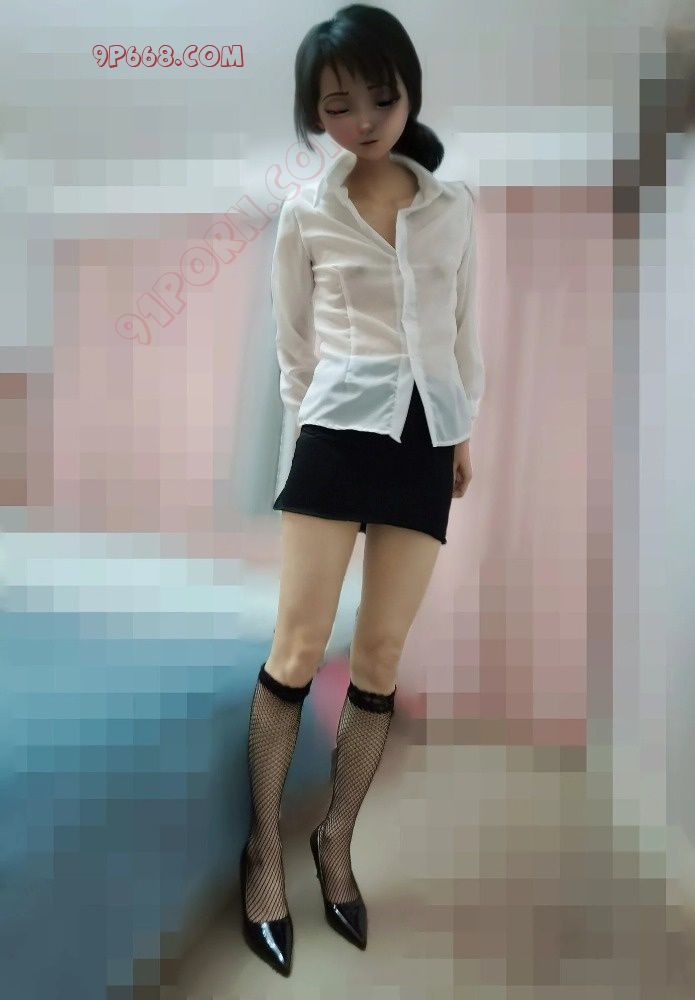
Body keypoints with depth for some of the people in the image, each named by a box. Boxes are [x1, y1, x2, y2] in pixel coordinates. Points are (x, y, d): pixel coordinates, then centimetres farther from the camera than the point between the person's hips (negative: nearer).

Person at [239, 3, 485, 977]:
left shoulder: (452, 203, 8)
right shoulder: (306, 215, 3)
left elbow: (465, 327, 14)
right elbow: (293, 343, 8)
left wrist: (464, 431, 14)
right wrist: (309, 427, 9)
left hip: (426, 436, 2)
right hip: (338, 431, -2)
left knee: (380, 660, 4)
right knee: (298, 651, -4)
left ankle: (337, 840, 22)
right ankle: (264, 846, 15)